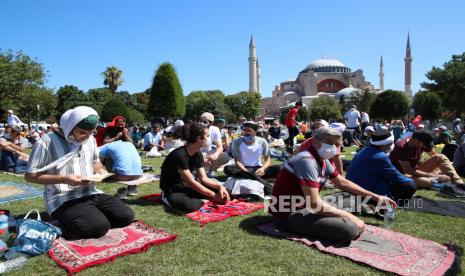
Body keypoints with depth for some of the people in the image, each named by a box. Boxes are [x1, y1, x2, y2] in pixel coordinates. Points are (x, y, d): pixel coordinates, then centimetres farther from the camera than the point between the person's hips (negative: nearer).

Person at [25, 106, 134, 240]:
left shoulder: (90, 139, 10)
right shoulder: (47, 142, -10)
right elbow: (30, 176, -8)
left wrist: (101, 171, 1)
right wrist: (63, 179, -20)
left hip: (91, 193, 7)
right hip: (63, 199, -7)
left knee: (126, 216, -8)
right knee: (99, 227, -29)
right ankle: (64, 225, 0)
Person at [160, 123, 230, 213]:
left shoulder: (198, 154, -1)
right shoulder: (179, 155, -27)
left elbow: (203, 178, 0)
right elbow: (191, 182, -25)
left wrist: (219, 186, -18)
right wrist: (213, 196, -22)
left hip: (185, 186, 8)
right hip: (171, 191, -8)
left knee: (217, 189, -3)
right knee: (188, 206, -38)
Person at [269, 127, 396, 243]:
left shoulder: (323, 160, 6)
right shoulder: (307, 160, -24)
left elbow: (342, 182, 18)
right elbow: (314, 203, -28)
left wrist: (376, 197, 13)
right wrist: (347, 216, -18)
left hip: (305, 207, 10)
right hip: (289, 214, -9)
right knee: (350, 228, -22)